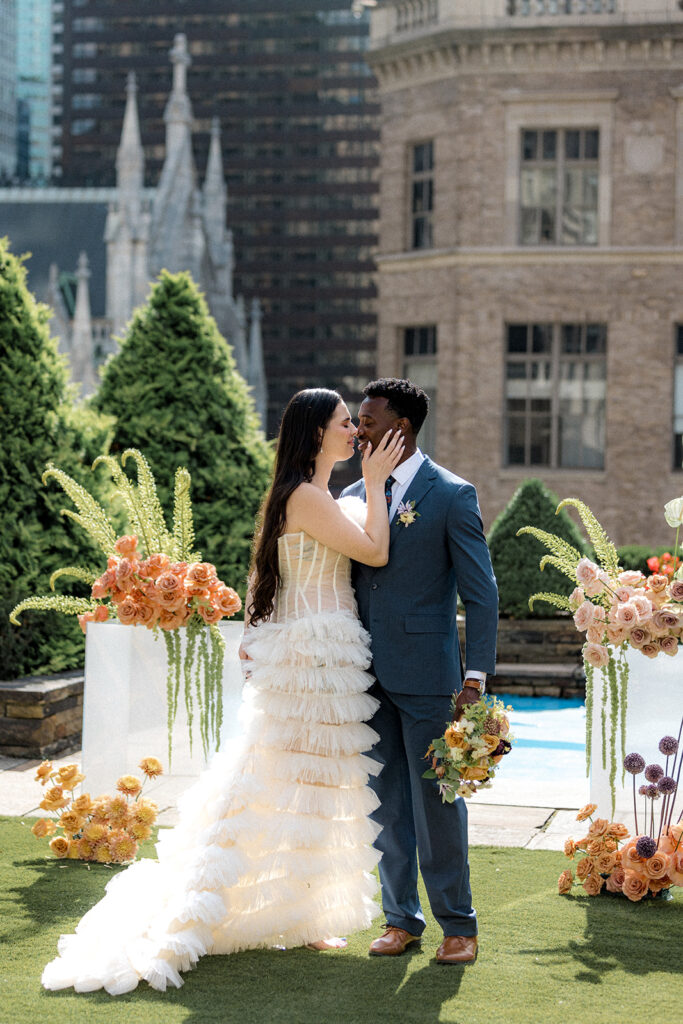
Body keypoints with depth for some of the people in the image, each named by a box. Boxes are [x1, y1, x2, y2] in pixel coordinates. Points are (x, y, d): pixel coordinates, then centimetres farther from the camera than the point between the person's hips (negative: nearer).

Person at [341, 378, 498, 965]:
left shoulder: (452, 496, -6)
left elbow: (481, 592, -7)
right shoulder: (353, 497, 11)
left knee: (437, 802, 0)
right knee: (386, 805, 11)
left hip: (426, 674, -5)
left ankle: (459, 927, 12)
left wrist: (475, 676, -14)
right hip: (368, 675, 5)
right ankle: (401, 920, 22)